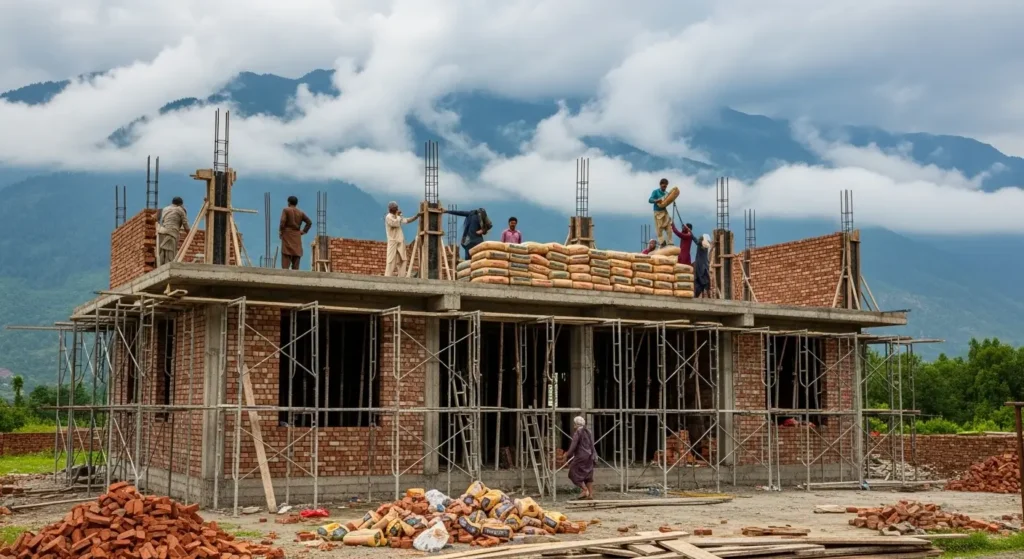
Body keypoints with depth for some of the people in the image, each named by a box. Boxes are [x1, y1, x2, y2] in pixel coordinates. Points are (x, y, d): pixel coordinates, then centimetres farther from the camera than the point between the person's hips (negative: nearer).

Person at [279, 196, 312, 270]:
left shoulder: (286, 210, -1)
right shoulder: (301, 213, 11)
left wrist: (281, 231, -3)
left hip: (287, 235, -4)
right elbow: (309, 222, 9)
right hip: (297, 237, 4)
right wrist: (303, 231, 12)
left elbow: (283, 221, -14)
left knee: (286, 258, -8)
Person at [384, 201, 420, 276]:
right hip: (393, 241, -8)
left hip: (400, 241, 8)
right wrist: (398, 215, -8)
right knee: (391, 260, -11)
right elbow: (396, 223, -21)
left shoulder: (397, 217, 17)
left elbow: (408, 220, 18)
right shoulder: (388, 217, -8)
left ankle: (401, 277, 6)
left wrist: (417, 216, 7)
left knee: (402, 259, 5)